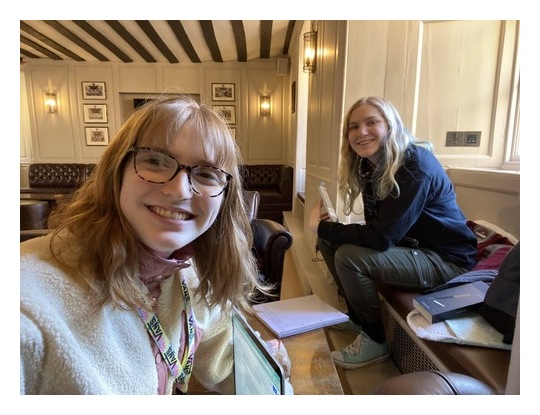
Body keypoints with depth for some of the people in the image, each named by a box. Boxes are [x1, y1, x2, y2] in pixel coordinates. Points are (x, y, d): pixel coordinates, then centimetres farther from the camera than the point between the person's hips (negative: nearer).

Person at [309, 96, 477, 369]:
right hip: (407, 245, 8)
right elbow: (374, 226, 1)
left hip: (446, 259, -8)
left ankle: (375, 340, -1)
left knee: (349, 256, -26)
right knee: (328, 242, 0)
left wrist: (322, 227, -21)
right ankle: (358, 317, 17)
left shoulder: (415, 166, -25)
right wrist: (326, 230, -16)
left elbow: (381, 237, -31)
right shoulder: (370, 165, 0)